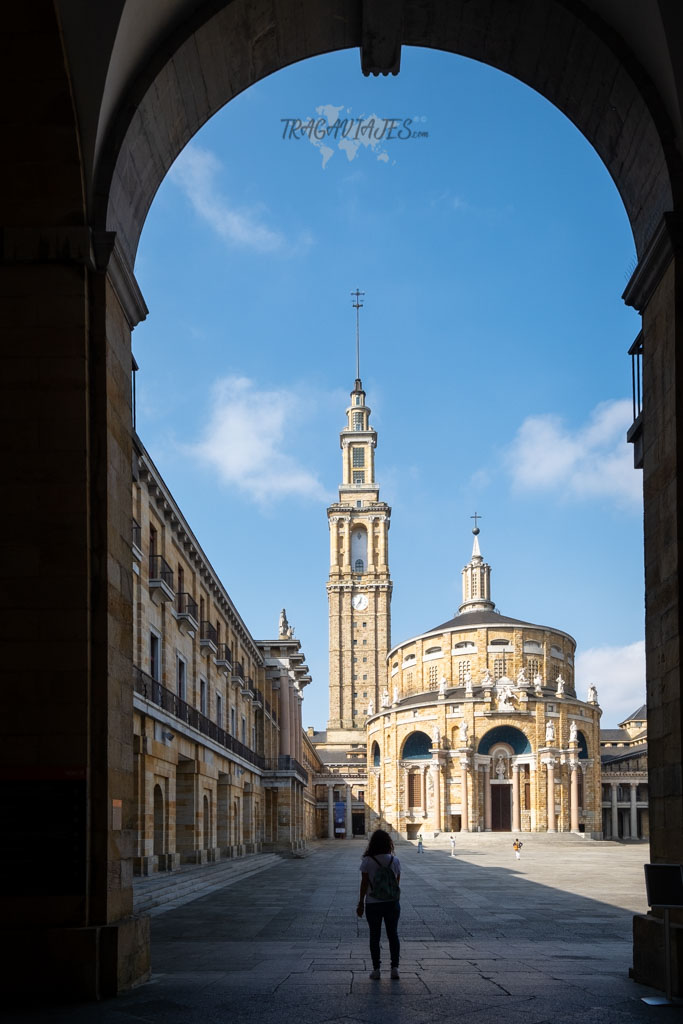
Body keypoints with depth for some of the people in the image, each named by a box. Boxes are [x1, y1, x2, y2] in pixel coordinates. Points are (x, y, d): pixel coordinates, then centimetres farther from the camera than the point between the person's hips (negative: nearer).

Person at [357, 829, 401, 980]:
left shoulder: (367, 861, -12)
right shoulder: (395, 860, -4)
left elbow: (364, 883, -8)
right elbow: (397, 881, 4)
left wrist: (361, 903, 1)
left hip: (373, 904, -2)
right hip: (392, 903, 2)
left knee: (374, 936, 8)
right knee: (393, 934, 12)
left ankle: (376, 969, 10)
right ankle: (394, 968, 13)